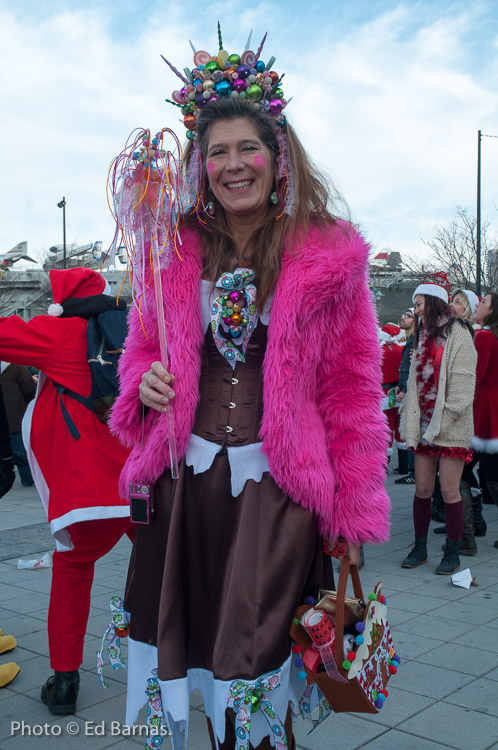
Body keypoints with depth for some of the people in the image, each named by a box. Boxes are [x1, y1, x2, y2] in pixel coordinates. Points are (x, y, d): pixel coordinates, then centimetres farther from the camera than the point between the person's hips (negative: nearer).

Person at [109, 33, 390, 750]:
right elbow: (143, 347, 19)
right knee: (192, 656, 14)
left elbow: (352, 388, -2)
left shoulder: (328, 255, -3)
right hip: (185, 481, 3)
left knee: (256, 667, 5)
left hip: (281, 487, -3)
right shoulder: (174, 250, 6)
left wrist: (352, 513, -5)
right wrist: (144, 381, -6)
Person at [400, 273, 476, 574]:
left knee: (450, 491, -2)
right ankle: (420, 549, 18)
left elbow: (463, 380, -13)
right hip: (425, 423, 6)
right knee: (422, 489, 7)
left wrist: (445, 419, -16)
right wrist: (412, 420, 8)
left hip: (451, 427, -6)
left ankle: (452, 554, 9)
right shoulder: (423, 335, 17)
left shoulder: (457, 332, -6)